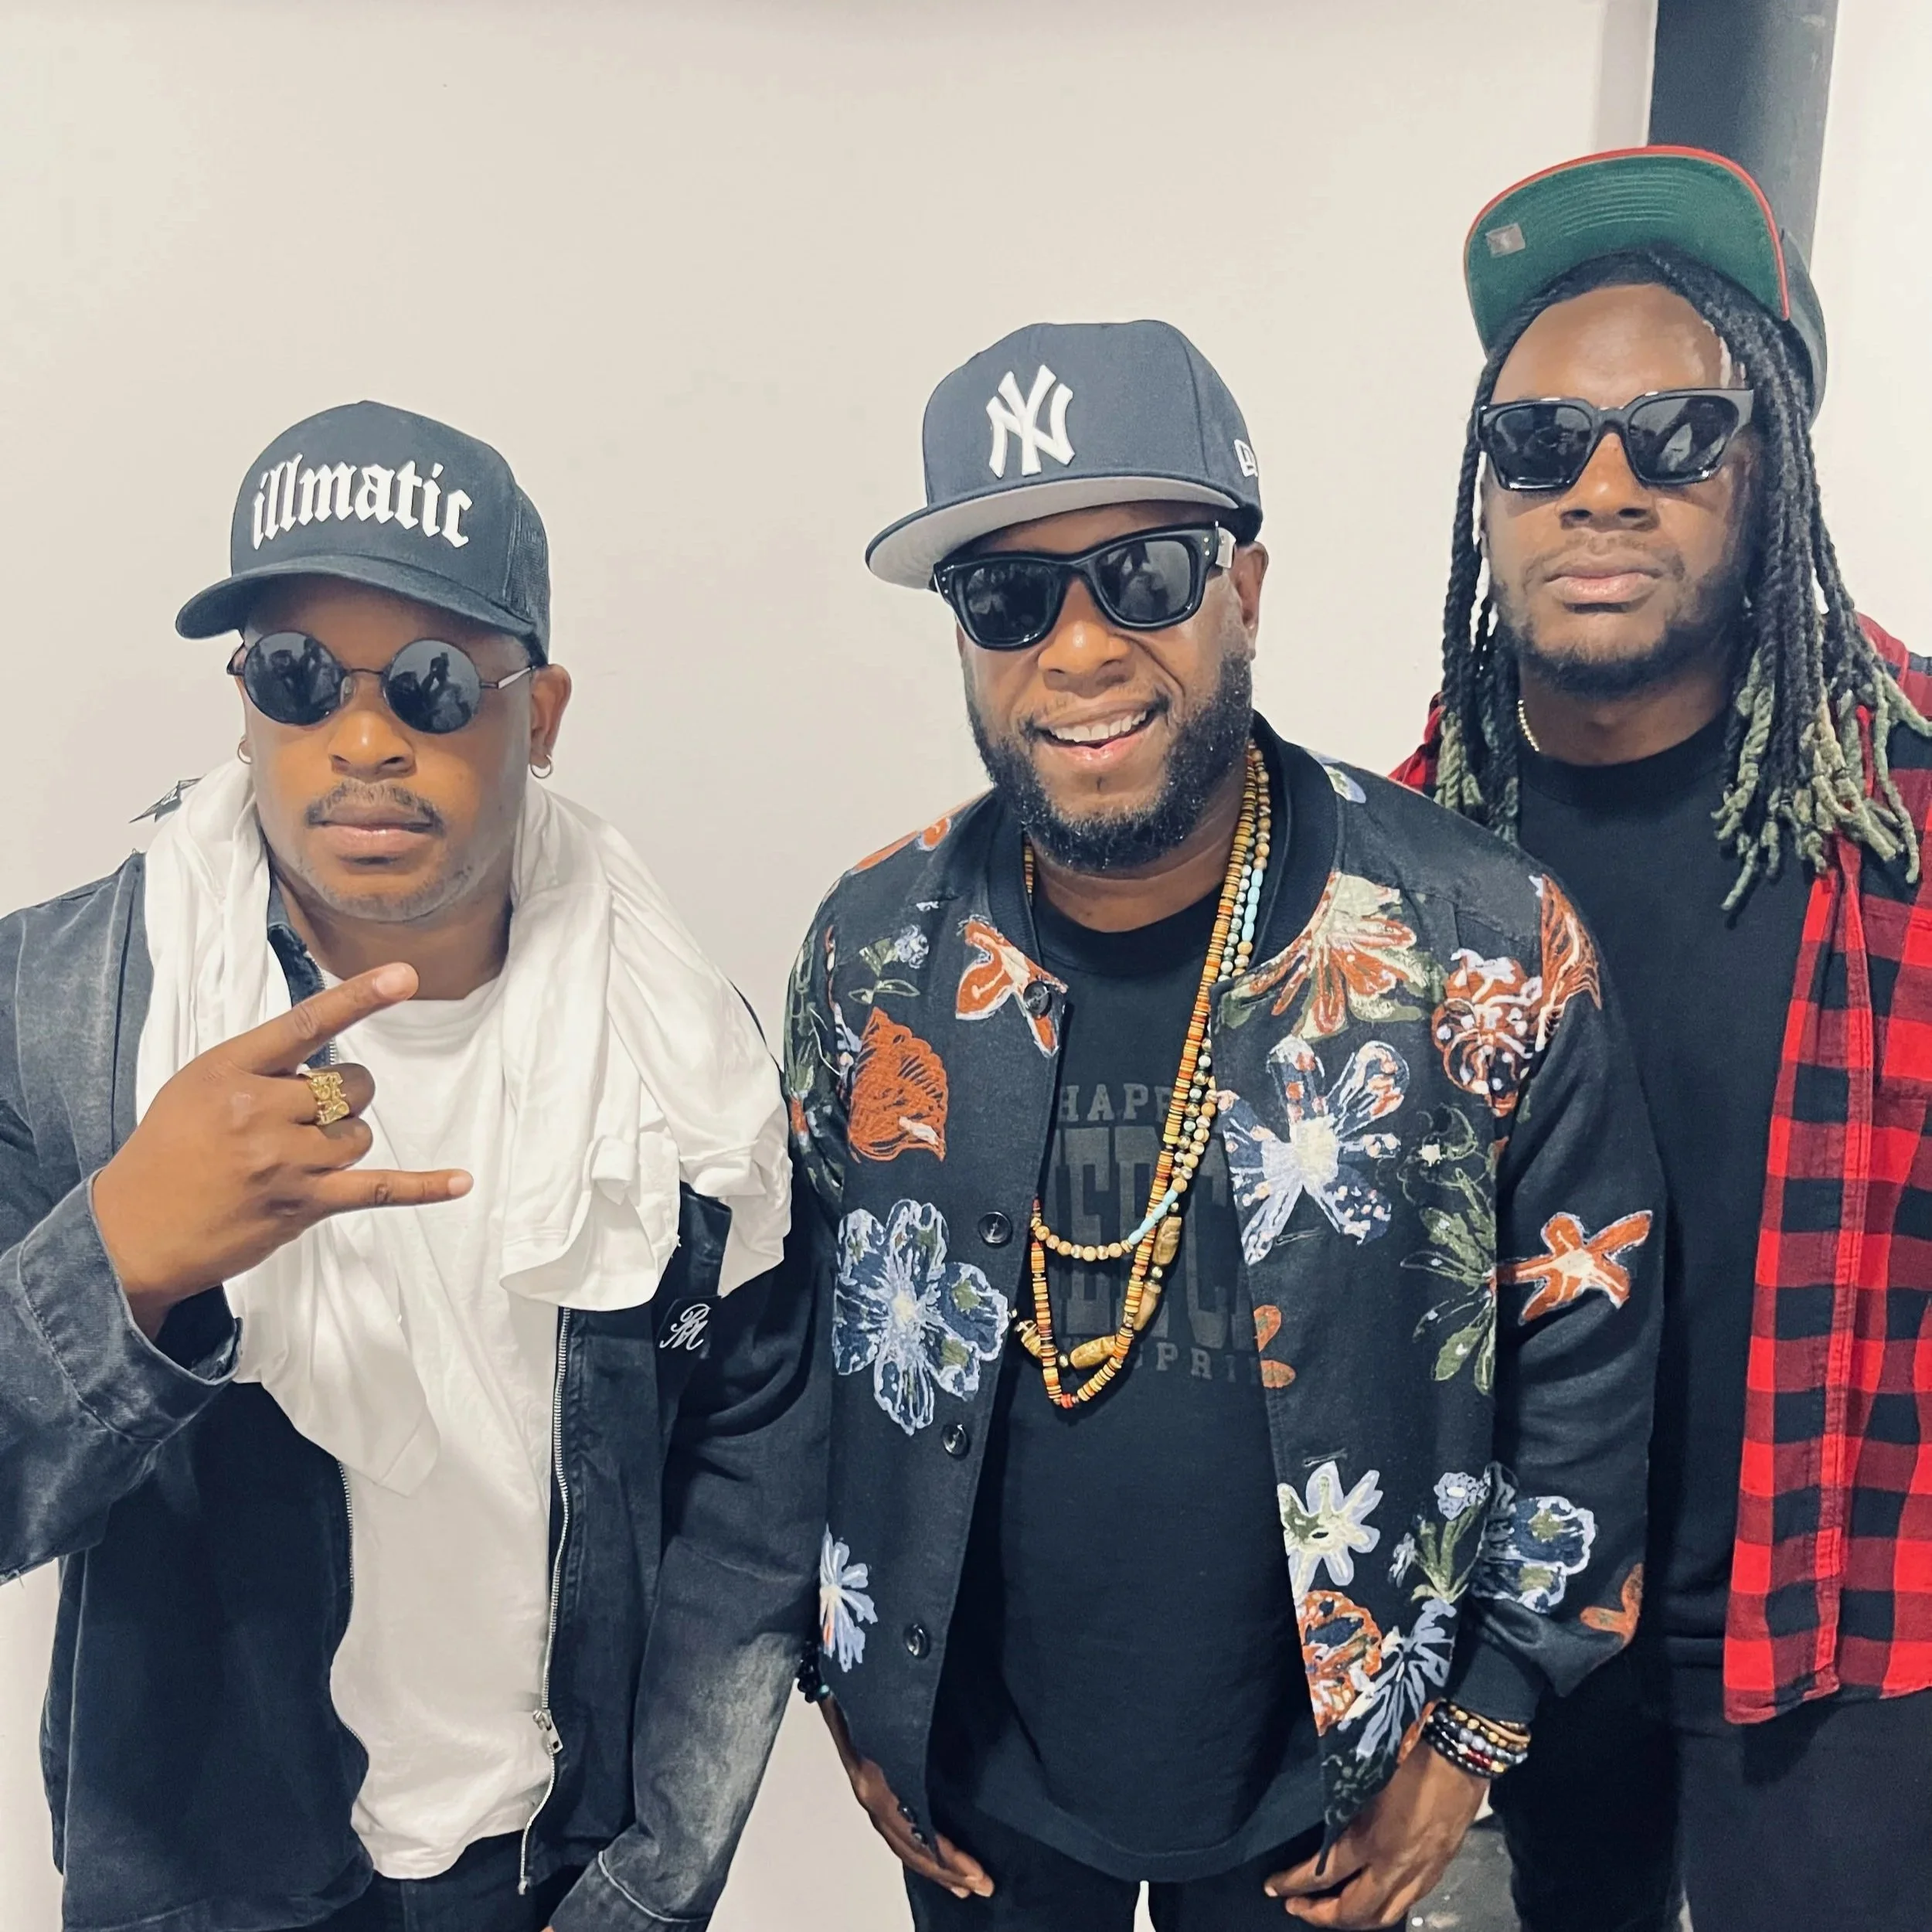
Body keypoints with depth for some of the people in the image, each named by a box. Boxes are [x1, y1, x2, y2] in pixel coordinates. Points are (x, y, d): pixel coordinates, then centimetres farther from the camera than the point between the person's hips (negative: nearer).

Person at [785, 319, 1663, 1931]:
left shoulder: (1486, 945, -17)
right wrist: (845, 1685, 4)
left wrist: (1473, 1734, -4)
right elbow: (802, 1351, 0)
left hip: (1318, 1790, -1)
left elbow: (1587, 1362, -8)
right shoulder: (872, 955, -11)